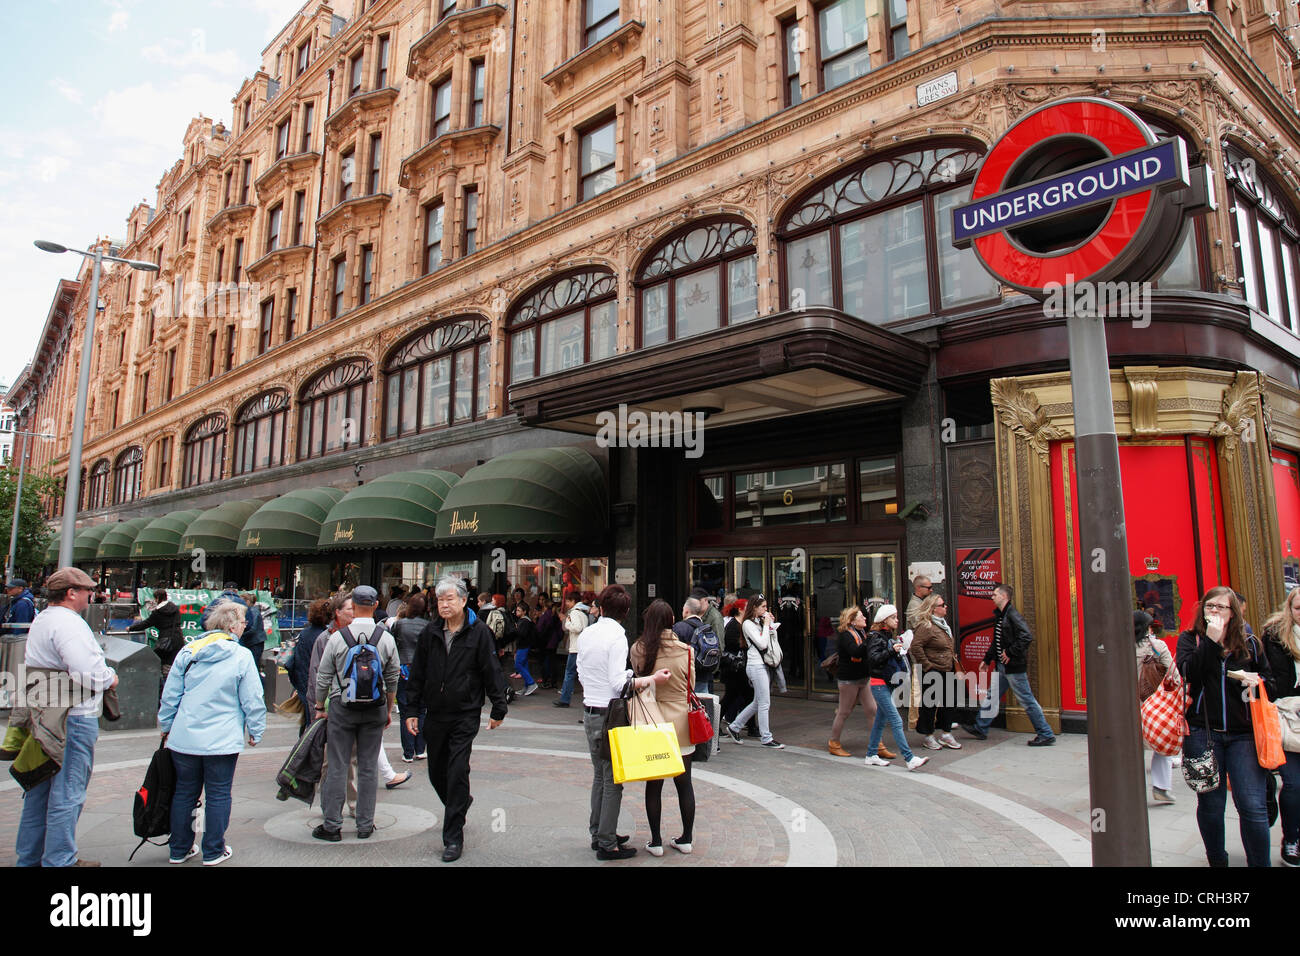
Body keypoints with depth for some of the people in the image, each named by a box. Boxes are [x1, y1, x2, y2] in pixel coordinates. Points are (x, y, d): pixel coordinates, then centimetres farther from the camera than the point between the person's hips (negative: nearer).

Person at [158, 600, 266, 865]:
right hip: (222, 741, -4)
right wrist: (255, 731, 5)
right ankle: (213, 851, 15)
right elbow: (253, 701, -7)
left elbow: (170, 695, 9)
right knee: (218, 795, 7)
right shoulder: (241, 657, -9)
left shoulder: (188, 652, 3)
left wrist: (166, 726, 22)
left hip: (184, 739, 4)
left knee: (184, 793, 16)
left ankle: (179, 849, 27)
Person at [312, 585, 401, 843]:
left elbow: (323, 678, 0)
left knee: (337, 766, 6)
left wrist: (320, 706, 15)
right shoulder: (387, 638, -4)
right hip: (375, 708, 2)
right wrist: (388, 710, 17)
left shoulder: (337, 638, -8)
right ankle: (365, 825, 16)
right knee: (368, 767, 9)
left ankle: (332, 825, 13)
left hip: (341, 706, -1)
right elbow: (392, 679, 4)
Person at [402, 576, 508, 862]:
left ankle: (453, 838, 4)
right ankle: (460, 803, 44)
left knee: (457, 772, -7)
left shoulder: (478, 632, -8)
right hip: (435, 714, 5)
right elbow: (417, 674, 9)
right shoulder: (431, 632, 3)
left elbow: (492, 672, -4)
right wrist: (411, 710, 6)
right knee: (436, 771, 15)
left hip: (465, 715, -5)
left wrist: (498, 709, -4)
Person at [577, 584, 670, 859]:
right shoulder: (617, 636, -15)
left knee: (599, 775, 18)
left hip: (589, 712, 7)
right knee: (613, 779, 1)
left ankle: (598, 834, 27)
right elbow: (618, 682, -19)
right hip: (610, 713, -7)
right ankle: (607, 844, 7)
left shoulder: (585, 635, 7)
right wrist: (653, 679, -16)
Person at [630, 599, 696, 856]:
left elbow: (637, 679, 4)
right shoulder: (685, 650, -10)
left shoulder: (638, 650, -11)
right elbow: (691, 685, 3)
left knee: (653, 783, 10)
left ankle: (656, 842, 17)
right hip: (681, 720, 1)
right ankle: (686, 839, 22)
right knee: (684, 782, 13)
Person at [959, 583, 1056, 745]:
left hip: (1014, 666, -10)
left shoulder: (1012, 614, -16)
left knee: (1026, 700, -1)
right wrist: (987, 660, 24)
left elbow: (1027, 637, -28)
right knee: (991, 697, 15)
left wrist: (1010, 654, -22)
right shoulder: (999, 615, 13)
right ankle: (980, 729, 25)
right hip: (1001, 665, 10)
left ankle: (1046, 735, 10)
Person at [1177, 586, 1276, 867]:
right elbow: (1188, 673, -14)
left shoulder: (1250, 644, 10)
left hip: (1243, 733, 1)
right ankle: (1217, 861, 25)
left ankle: (1260, 864, 10)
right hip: (1202, 733, -1)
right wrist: (1210, 640, -18)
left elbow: (1273, 688, 15)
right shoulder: (1190, 639, 4)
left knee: (1253, 805, -6)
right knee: (1211, 804, 8)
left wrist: (1258, 681, -7)